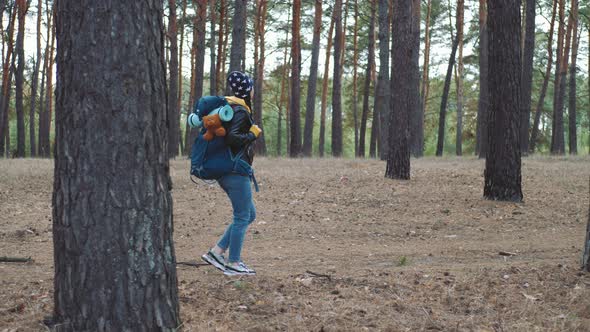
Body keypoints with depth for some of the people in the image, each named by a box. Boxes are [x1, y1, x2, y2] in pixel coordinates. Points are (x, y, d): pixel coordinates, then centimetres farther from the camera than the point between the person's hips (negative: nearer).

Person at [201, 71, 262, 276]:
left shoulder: (228, 107, 14)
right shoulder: (240, 111, -15)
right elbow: (232, 137, -28)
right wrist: (253, 134, -15)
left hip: (224, 172, 10)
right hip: (236, 171, -10)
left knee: (249, 214, 15)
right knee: (242, 217, 0)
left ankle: (216, 252, 12)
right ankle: (233, 264, 6)